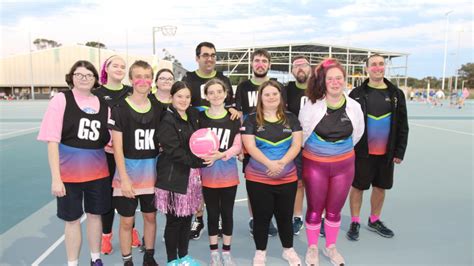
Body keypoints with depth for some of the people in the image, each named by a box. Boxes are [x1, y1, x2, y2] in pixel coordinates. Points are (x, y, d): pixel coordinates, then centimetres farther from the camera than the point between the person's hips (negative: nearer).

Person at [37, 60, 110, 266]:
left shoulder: (102, 104, 3)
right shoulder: (61, 99, -7)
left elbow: (110, 139, 10)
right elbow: (52, 141, -11)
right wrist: (55, 178, -15)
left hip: (98, 172, 3)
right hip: (69, 174, -3)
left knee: (95, 215, 15)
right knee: (72, 219, 10)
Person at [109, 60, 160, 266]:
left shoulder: (158, 109, 3)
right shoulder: (119, 109, -8)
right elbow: (117, 147, -11)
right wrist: (124, 178, -15)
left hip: (151, 172, 4)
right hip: (128, 170, -3)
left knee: (150, 216, 15)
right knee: (127, 221, 6)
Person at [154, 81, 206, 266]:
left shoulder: (193, 115, 10)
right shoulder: (167, 120, -11)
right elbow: (173, 150, -19)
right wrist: (198, 161, -21)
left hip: (192, 175, 6)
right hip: (173, 177, -6)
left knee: (187, 217, 15)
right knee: (174, 220, 4)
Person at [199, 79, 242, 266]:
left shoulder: (233, 118, 0)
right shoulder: (200, 117, -1)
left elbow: (238, 146, -3)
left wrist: (220, 155, -18)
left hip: (228, 173, 1)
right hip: (208, 174, 0)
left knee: (227, 213, 10)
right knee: (212, 214, 10)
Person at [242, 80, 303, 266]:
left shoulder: (290, 119, 4)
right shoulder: (251, 120, -3)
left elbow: (296, 144, -2)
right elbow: (250, 147, -11)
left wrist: (282, 162, -18)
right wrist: (270, 164, -23)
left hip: (287, 179, 2)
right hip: (258, 179, -2)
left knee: (285, 216, 15)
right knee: (261, 217, 10)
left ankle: (288, 250, 37)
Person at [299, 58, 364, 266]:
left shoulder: (354, 107, -6)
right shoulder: (312, 106, -15)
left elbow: (357, 134, 11)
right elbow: (302, 134, -4)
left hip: (343, 165, 3)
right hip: (315, 164, -2)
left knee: (334, 210, 16)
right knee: (315, 210, 11)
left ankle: (331, 247, 39)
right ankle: (312, 248, 32)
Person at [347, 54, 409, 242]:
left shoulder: (396, 94, 3)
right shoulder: (357, 94, -4)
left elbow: (402, 126, 4)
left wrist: (400, 151, 0)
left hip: (386, 153, 3)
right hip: (362, 152, -3)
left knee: (380, 187, 14)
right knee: (357, 187, 6)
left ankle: (374, 221, 33)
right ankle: (355, 223, 23)